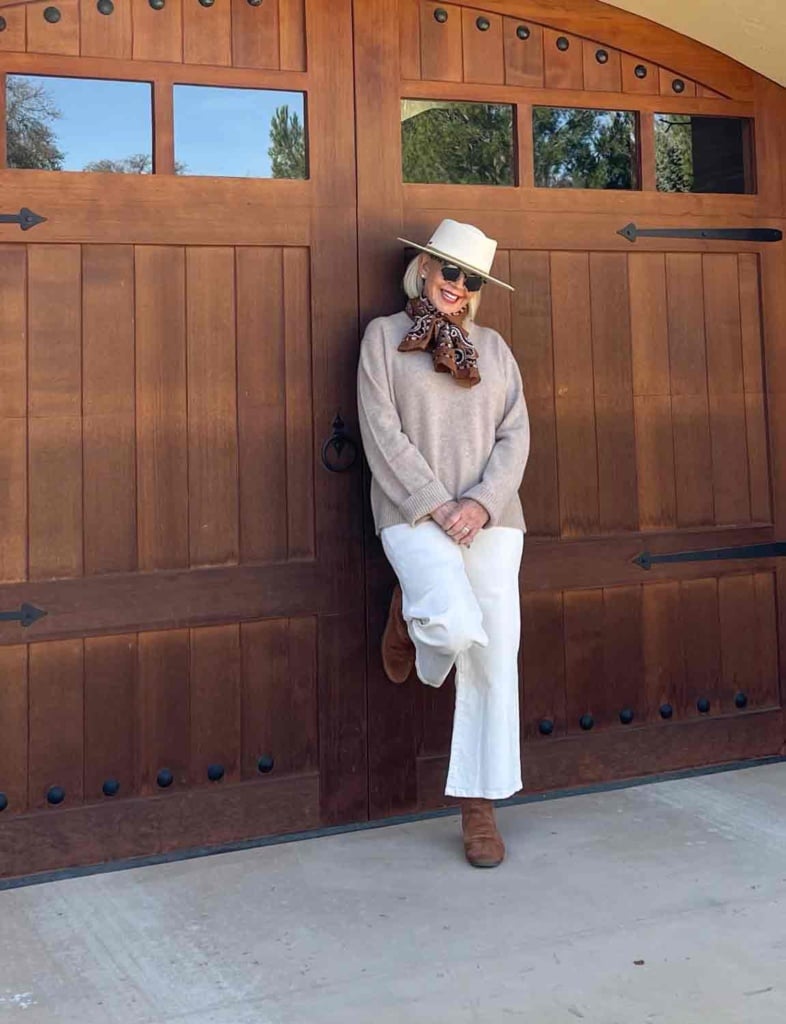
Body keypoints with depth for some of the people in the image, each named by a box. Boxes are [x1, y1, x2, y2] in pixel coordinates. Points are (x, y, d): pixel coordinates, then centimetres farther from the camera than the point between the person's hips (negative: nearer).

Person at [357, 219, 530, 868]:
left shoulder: (493, 347, 16)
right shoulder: (385, 335, 6)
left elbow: (515, 434, 7)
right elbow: (382, 430, -4)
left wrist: (481, 502, -10)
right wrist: (435, 504, -13)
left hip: (490, 518, 4)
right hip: (414, 512, -4)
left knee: (494, 657, -1)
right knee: (457, 626, -29)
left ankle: (480, 809, 10)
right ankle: (410, 613, 10)